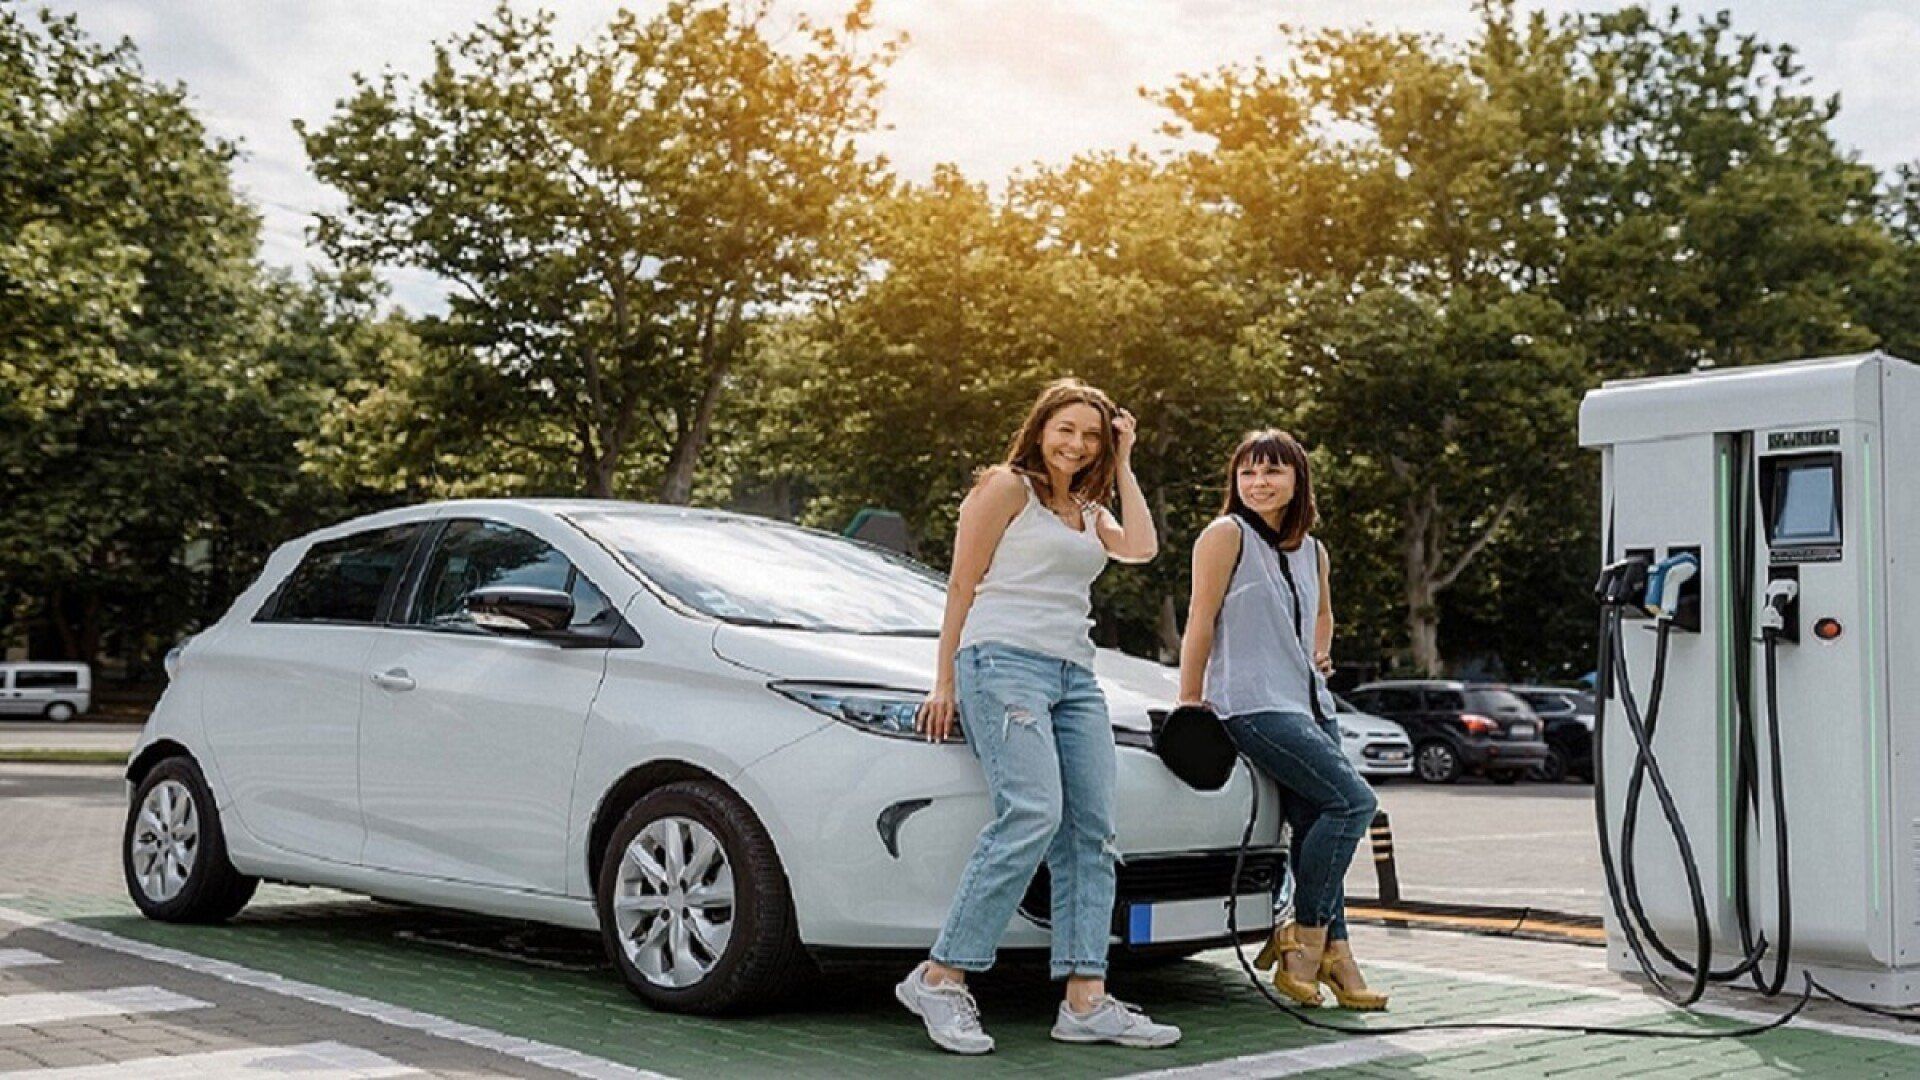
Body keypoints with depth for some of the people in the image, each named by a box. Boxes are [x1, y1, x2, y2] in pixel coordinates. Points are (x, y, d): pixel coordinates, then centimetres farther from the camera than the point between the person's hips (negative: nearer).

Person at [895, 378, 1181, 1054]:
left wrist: (1123, 465, 13)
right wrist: (945, 683, -4)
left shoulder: (1089, 511, 26)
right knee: (1032, 815, -23)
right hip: (1004, 661, -8)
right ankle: (941, 978, -18)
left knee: (1092, 833, -3)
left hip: (1075, 676, 8)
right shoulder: (1006, 487, 6)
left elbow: (1141, 547, 7)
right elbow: (962, 585, 1)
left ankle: (1086, 1000, -4)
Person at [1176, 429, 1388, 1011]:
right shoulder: (1226, 535, -3)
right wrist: (1190, 704, -7)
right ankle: (1304, 936, -8)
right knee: (1352, 799, -17)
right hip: (1253, 704, -7)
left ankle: (1330, 953, 5)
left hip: (1310, 703, 7)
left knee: (1316, 826, 0)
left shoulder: (1312, 550, 17)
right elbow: (1201, 623, -5)